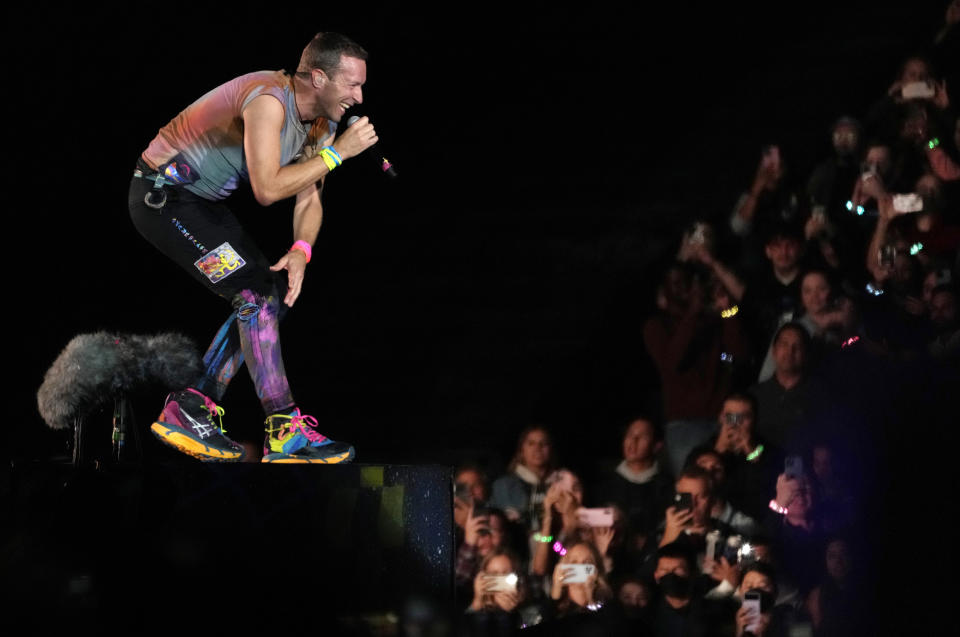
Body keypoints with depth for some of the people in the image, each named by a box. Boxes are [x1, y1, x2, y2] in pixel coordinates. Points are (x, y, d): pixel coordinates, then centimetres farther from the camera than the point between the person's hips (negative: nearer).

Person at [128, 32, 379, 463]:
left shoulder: (320, 120, 2)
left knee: (273, 294, 6)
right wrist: (337, 152, -29)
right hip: (162, 195, -10)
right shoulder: (269, 101, -28)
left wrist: (300, 251, -13)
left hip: (201, 199, 10)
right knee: (257, 292, -17)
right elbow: (267, 189, -34)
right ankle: (285, 434, -16)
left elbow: (308, 198, 6)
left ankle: (189, 411, 10)